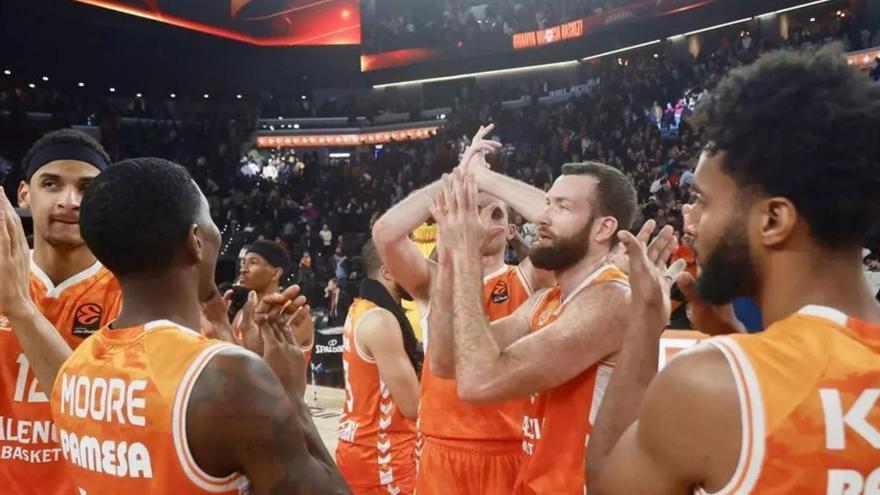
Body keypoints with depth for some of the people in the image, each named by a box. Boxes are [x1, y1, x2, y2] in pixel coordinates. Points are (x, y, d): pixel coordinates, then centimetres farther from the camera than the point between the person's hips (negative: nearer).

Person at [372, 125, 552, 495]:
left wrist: (489, 177, -10)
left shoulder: (526, 281, 2)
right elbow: (384, 234, -14)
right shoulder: (433, 281, 3)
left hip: (511, 451, 0)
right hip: (442, 452, 1)